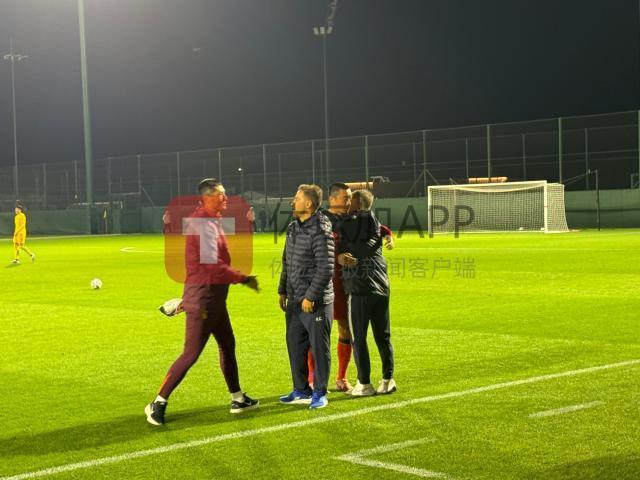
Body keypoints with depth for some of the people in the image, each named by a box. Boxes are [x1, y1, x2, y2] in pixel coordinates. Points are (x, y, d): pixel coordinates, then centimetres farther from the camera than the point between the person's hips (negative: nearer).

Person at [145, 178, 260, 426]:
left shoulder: (212, 220, 13)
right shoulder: (204, 224, -20)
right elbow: (213, 265, -27)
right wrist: (244, 279, -20)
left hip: (215, 298, 11)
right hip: (203, 298, -11)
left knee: (227, 345, 18)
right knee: (191, 353, -8)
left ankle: (238, 399, 30)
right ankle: (159, 403, 0)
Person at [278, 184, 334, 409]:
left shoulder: (320, 232, -17)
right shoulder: (293, 228, 11)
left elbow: (326, 269, -19)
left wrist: (311, 296, -18)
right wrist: (282, 291, 18)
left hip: (316, 301, -9)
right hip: (294, 300, 9)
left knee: (319, 348, 2)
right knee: (295, 345, 15)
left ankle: (320, 393, 14)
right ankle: (301, 390, 27)